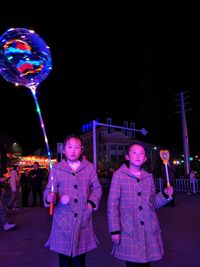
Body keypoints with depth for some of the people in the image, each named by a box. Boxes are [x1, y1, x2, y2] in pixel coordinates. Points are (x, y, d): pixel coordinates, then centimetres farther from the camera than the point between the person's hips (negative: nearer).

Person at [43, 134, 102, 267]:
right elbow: (49, 190, 0)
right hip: (63, 222, -1)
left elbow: (97, 188, 10)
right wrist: (49, 197, -22)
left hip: (83, 222, 1)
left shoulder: (90, 167, 5)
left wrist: (92, 202, -5)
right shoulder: (56, 169, 1)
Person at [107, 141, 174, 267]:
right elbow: (112, 204, -6)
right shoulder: (119, 175, -7)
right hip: (129, 231, -4)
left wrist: (165, 195, -5)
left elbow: (153, 203, 11)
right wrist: (114, 230, -8)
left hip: (149, 230, 4)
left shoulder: (149, 177, 6)